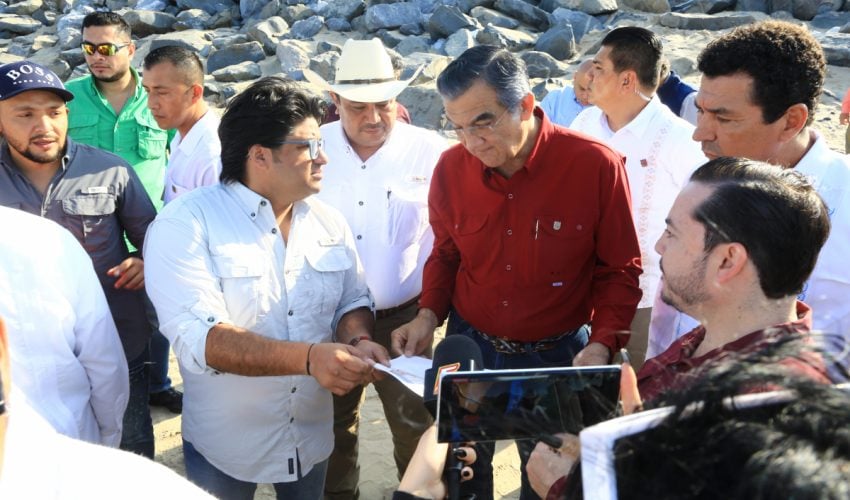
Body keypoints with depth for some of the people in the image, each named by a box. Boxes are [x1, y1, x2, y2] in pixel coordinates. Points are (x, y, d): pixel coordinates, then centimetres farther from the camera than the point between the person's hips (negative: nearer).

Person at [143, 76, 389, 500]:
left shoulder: (329, 221, 0)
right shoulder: (185, 224, -18)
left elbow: (353, 301, 6)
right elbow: (196, 337, -28)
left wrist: (357, 342, -18)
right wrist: (307, 357, -38)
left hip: (312, 434, 5)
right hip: (224, 445, -5)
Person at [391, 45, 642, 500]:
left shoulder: (596, 166, -20)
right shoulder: (451, 167, -9)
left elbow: (620, 270, -10)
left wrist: (602, 345, -22)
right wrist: (428, 314, -7)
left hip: (557, 355, -2)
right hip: (468, 346, 3)